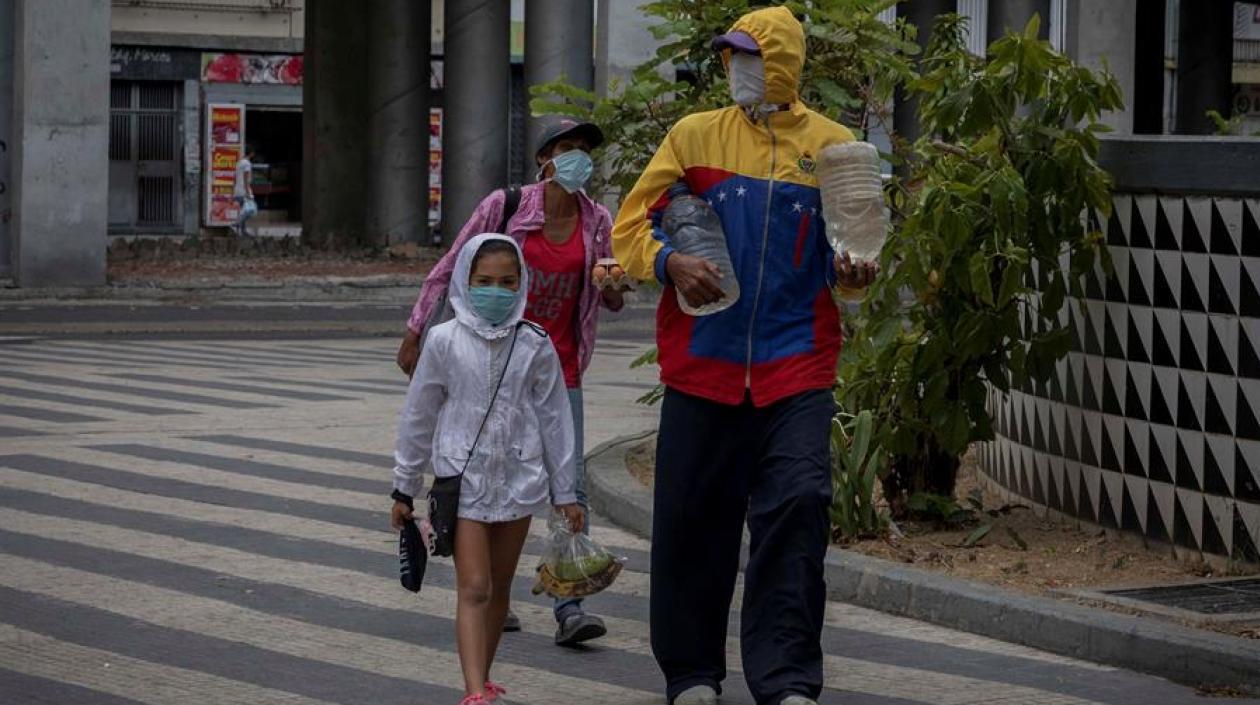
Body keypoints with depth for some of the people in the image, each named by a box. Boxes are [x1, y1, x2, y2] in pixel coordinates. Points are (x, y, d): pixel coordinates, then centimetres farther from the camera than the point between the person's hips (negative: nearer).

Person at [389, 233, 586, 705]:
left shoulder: (534, 345, 0)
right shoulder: (446, 342, -4)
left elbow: (554, 418, 6)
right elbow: (418, 416, 3)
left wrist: (566, 493, 9)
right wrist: (404, 488, 7)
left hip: (519, 481, 2)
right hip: (464, 478, -2)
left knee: (500, 587, 12)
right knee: (473, 588, -10)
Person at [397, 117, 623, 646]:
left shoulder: (596, 221, 2)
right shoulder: (507, 206, -7)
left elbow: (613, 301, 10)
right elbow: (449, 270, 1)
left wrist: (612, 283, -14)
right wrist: (415, 333, 1)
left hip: (560, 371, 2)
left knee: (570, 485, -8)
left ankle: (569, 610, -11)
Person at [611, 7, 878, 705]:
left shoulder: (831, 145, 8)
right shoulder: (695, 135, 7)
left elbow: (850, 248, 14)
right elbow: (630, 226, 6)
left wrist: (851, 270, -9)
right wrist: (671, 262, -14)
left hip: (796, 366, -1)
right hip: (703, 360, 1)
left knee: (797, 506, -13)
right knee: (692, 517, 4)